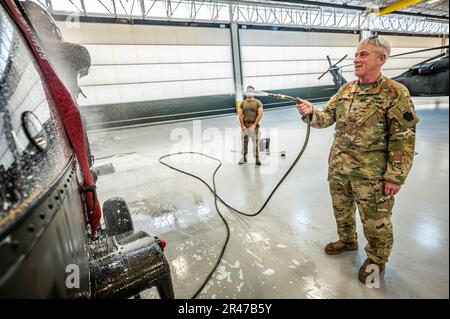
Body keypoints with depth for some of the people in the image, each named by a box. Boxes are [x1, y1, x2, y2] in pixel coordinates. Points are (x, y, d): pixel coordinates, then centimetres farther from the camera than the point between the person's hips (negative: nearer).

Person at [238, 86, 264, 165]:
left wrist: (254, 124, -13)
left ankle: (257, 158, 0)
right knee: (244, 142, 8)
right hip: (244, 125, 3)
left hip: (254, 125, -2)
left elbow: (260, 114, -6)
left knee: (256, 142, -5)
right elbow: (240, 115, 4)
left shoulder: (257, 102, 2)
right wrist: (242, 125, -6)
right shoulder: (243, 103, 10)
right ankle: (244, 157, 21)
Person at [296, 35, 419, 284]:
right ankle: (347, 240, 48)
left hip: (371, 173, -5)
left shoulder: (395, 93, -12)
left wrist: (395, 176, -15)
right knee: (341, 210, 22)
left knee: (375, 220, 11)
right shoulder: (345, 90, 6)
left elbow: (404, 139, -13)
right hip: (338, 168, 6)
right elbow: (326, 118, 5)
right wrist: (311, 112, -18)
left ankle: (376, 259, 36)